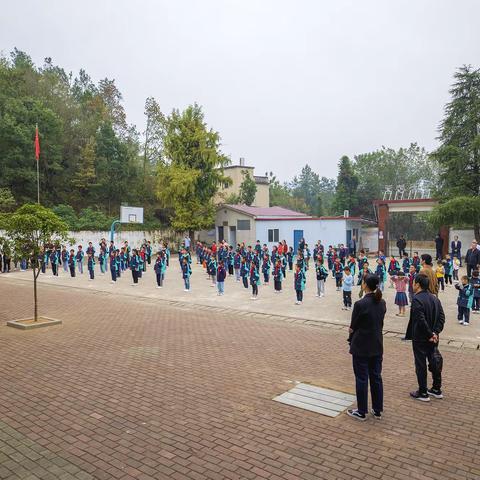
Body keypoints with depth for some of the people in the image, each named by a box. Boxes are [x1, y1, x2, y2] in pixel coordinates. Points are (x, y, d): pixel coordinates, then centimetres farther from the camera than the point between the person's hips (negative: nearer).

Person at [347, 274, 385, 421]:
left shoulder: (360, 304, -21)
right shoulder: (382, 303, 0)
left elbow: (353, 326, -11)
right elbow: (380, 323, 7)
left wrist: (351, 341, 6)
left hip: (361, 347, -6)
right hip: (377, 346, 6)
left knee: (361, 379, 5)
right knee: (376, 377, 16)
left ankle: (361, 412, 16)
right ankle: (377, 410, 26)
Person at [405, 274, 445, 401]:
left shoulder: (417, 299, -20)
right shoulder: (434, 298, 4)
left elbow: (421, 320, -25)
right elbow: (441, 317, 2)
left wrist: (430, 335, -15)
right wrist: (435, 332, -3)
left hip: (420, 339, -7)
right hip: (433, 338, 7)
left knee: (421, 365, 4)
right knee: (434, 362, 18)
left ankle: (423, 393, 14)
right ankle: (437, 390, 30)